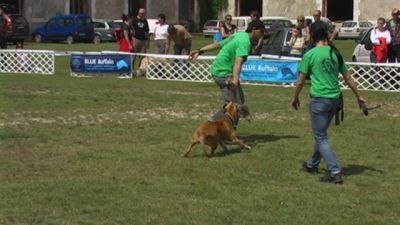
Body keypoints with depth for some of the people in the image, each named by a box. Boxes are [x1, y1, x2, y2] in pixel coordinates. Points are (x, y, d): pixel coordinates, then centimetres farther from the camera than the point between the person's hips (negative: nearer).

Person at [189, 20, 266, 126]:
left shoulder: (239, 35, 13)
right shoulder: (245, 41, -19)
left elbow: (217, 44, 16)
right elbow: (238, 60, -36)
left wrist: (200, 51, 19)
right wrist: (235, 79, -49)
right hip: (223, 73, -11)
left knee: (239, 101, 15)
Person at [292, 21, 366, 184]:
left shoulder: (310, 55, -9)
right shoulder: (335, 53, 6)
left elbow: (300, 80, -4)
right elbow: (347, 77, 11)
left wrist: (295, 98, 12)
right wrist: (358, 96, 21)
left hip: (319, 100, -6)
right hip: (335, 99, 6)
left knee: (321, 137, 0)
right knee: (321, 134, 22)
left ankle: (335, 172, -9)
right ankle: (313, 164, 37)